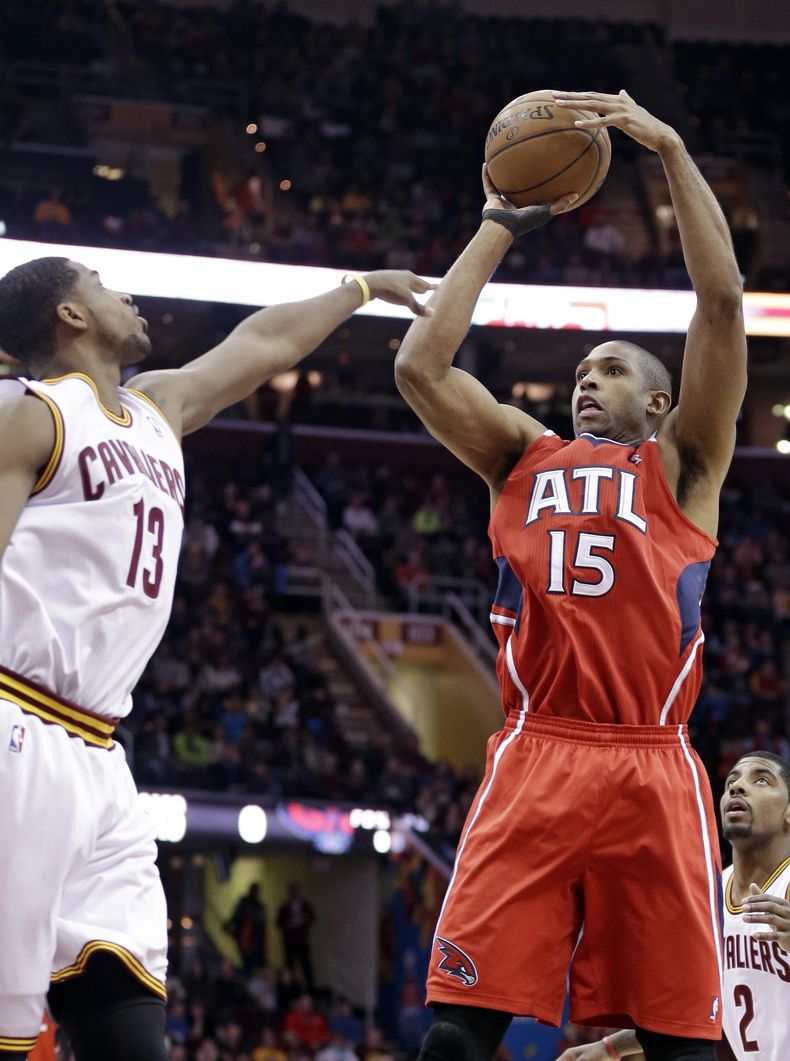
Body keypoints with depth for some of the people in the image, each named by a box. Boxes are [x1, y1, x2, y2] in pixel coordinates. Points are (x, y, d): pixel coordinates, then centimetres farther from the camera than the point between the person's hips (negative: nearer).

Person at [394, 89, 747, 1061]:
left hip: (650, 770, -1)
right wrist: (499, 230, 17)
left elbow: (722, 298, 5)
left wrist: (669, 148, 3)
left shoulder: (681, 466, 15)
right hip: (534, 760, 2)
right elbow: (419, 367, 12)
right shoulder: (525, 458, 23)